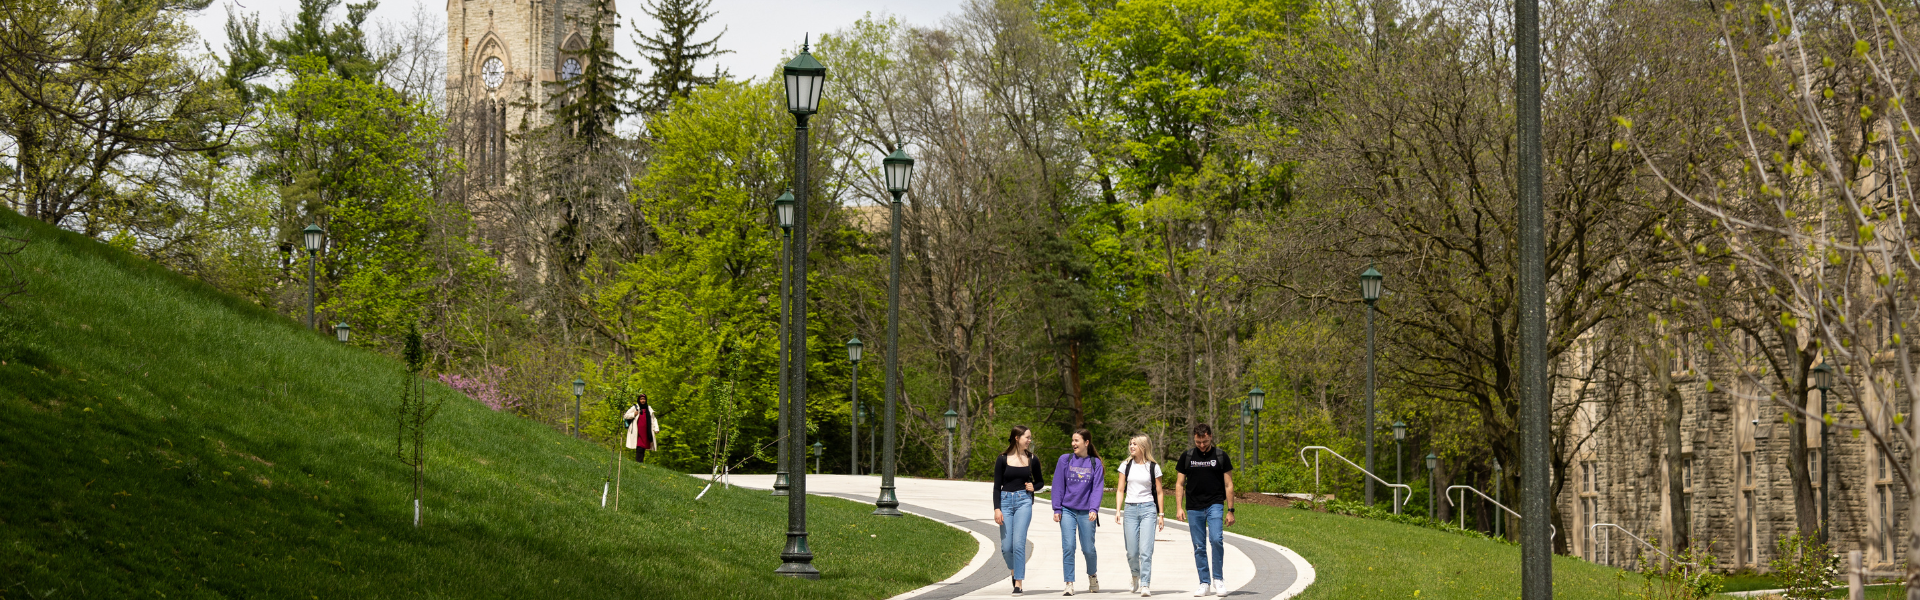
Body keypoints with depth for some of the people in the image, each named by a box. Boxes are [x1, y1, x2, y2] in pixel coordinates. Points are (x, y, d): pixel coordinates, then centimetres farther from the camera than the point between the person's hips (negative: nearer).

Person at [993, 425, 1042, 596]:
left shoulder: (1031, 459, 5)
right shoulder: (1003, 459, 0)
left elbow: (1039, 481, 17)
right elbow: (997, 486, 1)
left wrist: (1033, 486, -6)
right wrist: (997, 509, -8)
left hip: (1024, 501, 0)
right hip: (1006, 500, 0)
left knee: (1018, 543, -10)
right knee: (1006, 546, 0)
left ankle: (1018, 584, -6)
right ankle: (1014, 570, 30)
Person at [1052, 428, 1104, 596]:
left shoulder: (1096, 464, 5)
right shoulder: (1065, 460, 5)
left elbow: (1097, 488, 0)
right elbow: (1058, 485, 5)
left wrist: (1094, 509, -14)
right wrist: (1057, 509, -1)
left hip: (1086, 512, 0)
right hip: (1068, 510, 0)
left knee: (1088, 549, 3)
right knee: (1068, 547, -10)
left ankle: (1092, 576, 31)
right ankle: (1069, 584, -5)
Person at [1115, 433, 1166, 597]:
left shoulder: (1153, 467, 3)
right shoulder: (1126, 465, 8)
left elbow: (1159, 492, 8)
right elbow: (1120, 490, 10)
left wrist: (1161, 514, 4)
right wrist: (1118, 511, 0)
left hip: (1148, 509, -2)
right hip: (1130, 509, 2)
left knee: (1145, 550, -13)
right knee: (1132, 551, 4)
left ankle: (1145, 585, -13)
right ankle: (1136, 575, 33)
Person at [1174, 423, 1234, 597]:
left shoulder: (1221, 456, 2)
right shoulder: (1187, 456, 6)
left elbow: (1228, 484, 5)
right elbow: (1180, 484, 10)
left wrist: (1230, 510, 0)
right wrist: (1179, 507, -1)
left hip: (1215, 505, -2)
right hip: (1193, 508, 2)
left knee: (1216, 539, -19)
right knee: (1199, 547, 3)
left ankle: (1218, 578, -3)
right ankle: (1204, 584, 11)